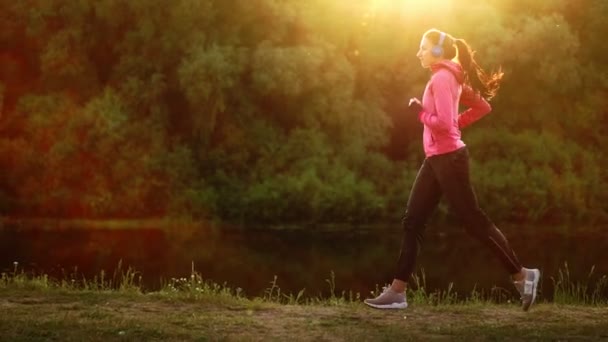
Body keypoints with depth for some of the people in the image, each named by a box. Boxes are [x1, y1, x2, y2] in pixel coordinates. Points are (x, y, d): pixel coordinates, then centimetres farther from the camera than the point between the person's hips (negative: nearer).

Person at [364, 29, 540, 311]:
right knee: (412, 221, 6)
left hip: (447, 158, -10)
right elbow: (483, 107, 21)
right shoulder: (450, 77, 15)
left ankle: (521, 275, 7)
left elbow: (443, 123, -24)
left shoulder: (442, 78, -14)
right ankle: (397, 292, 6)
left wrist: (420, 112, -10)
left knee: (473, 220, -4)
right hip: (436, 159, 10)